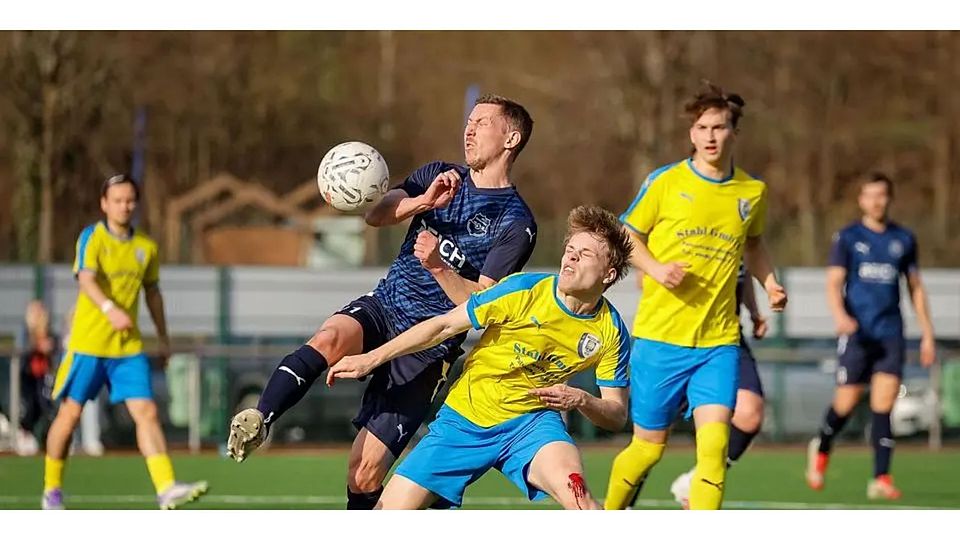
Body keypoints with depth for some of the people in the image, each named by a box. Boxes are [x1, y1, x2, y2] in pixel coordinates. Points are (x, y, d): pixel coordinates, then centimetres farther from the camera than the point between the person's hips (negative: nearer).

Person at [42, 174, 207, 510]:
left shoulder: (146, 247, 9)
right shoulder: (92, 238, -8)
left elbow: (152, 292, 23)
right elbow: (86, 279, -24)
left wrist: (163, 338, 26)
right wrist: (110, 308, -42)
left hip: (128, 345, 4)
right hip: (88, 342, -4)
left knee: (147, 413, -9)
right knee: (70, 414, 2)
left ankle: (166, 489, -17)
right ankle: (51, 490, 18)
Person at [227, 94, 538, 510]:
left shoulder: (516, 223, -3)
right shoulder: (438, 176, 12)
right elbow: (376, 215, -5)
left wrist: (438, 265, -25)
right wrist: (424, 201, -22)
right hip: (382, 308, 3)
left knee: (365, 473, -9)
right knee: (331, 338, -35)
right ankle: (258, 421, -50)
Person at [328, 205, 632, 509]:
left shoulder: (611, 332, -10)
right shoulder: (524, 290, -17)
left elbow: (617, 416, -2)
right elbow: (444, 326, -8)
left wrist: (581, 401, -25)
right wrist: (371, 359, -6)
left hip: (530, 422, 0)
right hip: (466, 420, 0)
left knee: (573, 488, -34)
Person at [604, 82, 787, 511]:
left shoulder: (753, 192, 7)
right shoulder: (665, 182, -2)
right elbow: (626, 237, 7)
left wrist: (770, 284, 9)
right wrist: (656, 268, -12)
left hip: (718, 342, 2)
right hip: (659, 336, -2)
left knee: (714, 445, -16)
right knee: (648, 447, 6)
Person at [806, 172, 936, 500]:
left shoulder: (904, 239, 11)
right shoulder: (848, 237, 3)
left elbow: (916, 288, 18)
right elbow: (834, 283, -3)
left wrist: (927, 335, 13)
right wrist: (839, 315, -24)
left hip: (890, 334, 2)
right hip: (856, 332, -2)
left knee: (883, 406, -9)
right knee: (847, 403, 0)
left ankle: (881, 479, -9)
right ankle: (821, 447, 30)